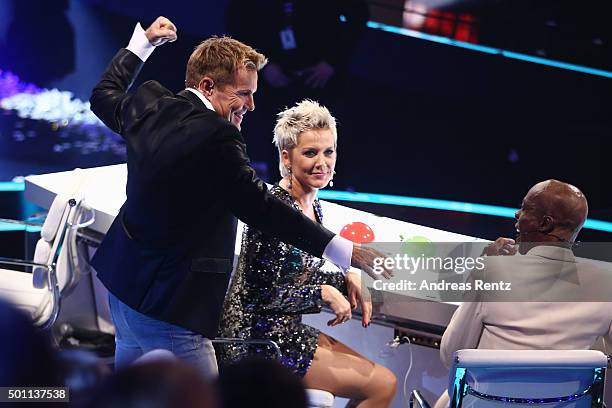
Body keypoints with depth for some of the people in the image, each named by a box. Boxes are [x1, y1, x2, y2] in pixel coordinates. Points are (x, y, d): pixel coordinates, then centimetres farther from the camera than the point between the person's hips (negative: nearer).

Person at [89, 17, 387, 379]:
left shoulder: (150, 105, 3)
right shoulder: (217, 138, -23)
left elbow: (105, 98, 25)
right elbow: (260, 206, -23)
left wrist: (143, 41, 36)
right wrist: (346, 252, -19)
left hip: (124, 284, 10)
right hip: (167, 308, -10)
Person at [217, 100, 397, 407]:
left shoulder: (313, 206, 8)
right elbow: (261, 293, -22)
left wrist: (344, 279, 4)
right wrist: (324, 292, -15)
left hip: (287, 331, 9)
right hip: (257, 341, -9)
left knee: (378, 378, 11)